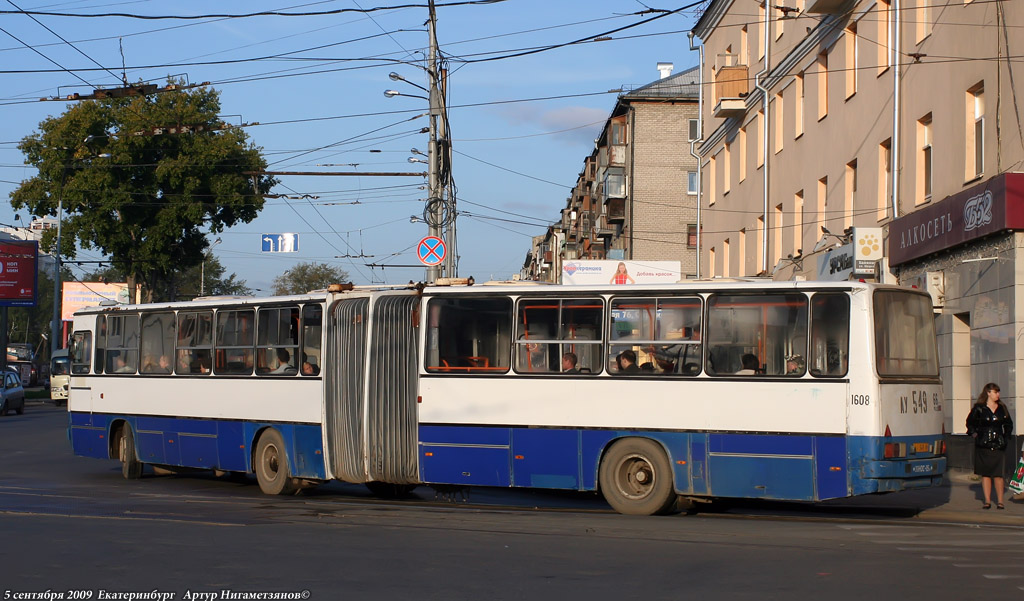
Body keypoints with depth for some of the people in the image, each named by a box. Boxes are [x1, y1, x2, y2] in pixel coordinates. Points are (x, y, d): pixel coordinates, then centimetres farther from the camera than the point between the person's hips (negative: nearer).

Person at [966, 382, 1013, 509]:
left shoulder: (1002, 409, 8)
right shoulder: (979, 408, 0)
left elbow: (1009, 425, 21)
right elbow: (970, 422, 13)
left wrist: (1005, 437, 10)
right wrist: (974, 434, 3)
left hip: (998, 446, 1)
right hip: (983, 445, -1)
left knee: (998, 474, -4)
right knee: (985, 474, 2)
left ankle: (1000, 501, 4)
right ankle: (987, 501, 7)